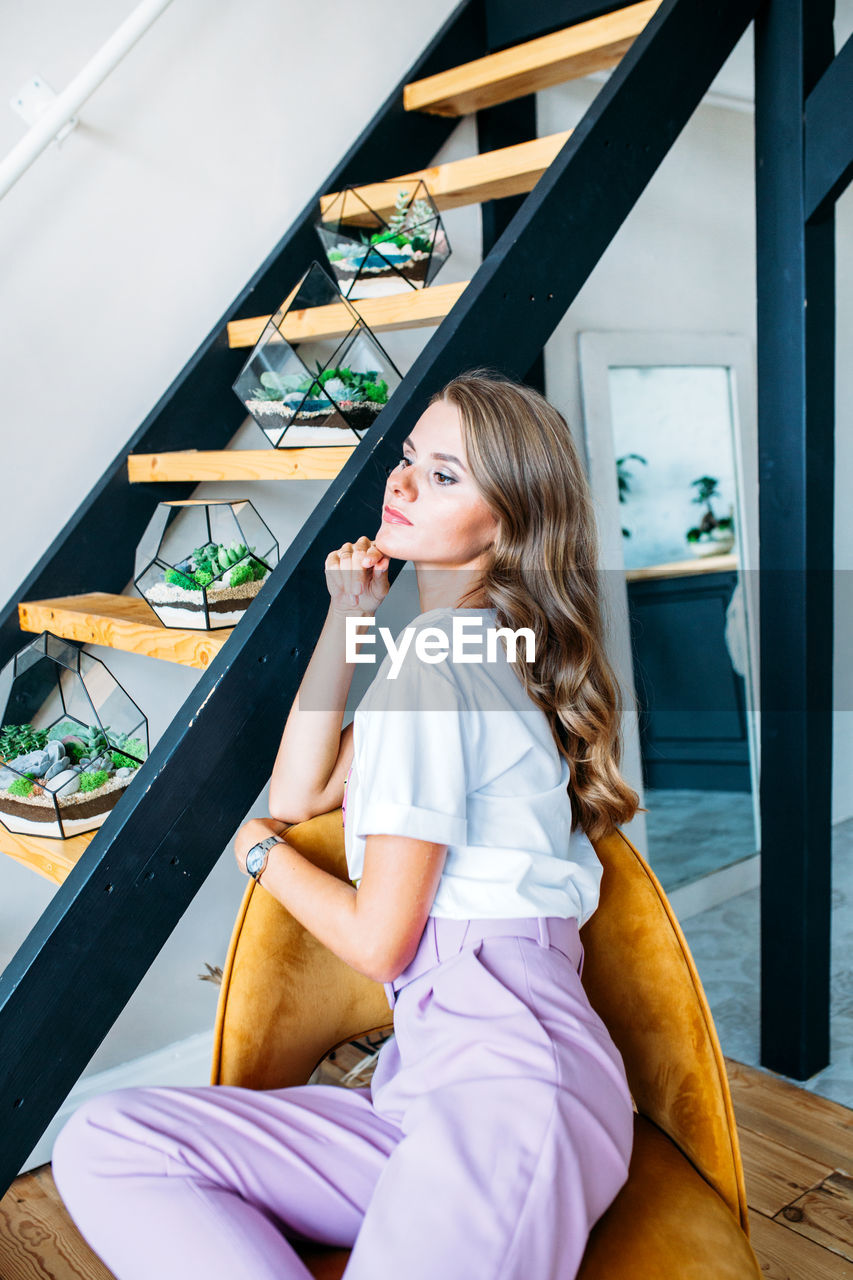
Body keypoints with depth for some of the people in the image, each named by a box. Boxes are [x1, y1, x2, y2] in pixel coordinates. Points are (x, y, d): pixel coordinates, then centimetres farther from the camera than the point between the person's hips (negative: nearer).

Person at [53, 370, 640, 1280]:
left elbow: (377, 940, -10)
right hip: (429, 1083, 9)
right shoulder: (471, 647, 18)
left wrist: (259, 849, 9)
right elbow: (297, 793, 20)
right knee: (102, 1144, -6)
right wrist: (345, 619, 15)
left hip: (508, 1078, -9)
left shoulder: (429, 657, -11)